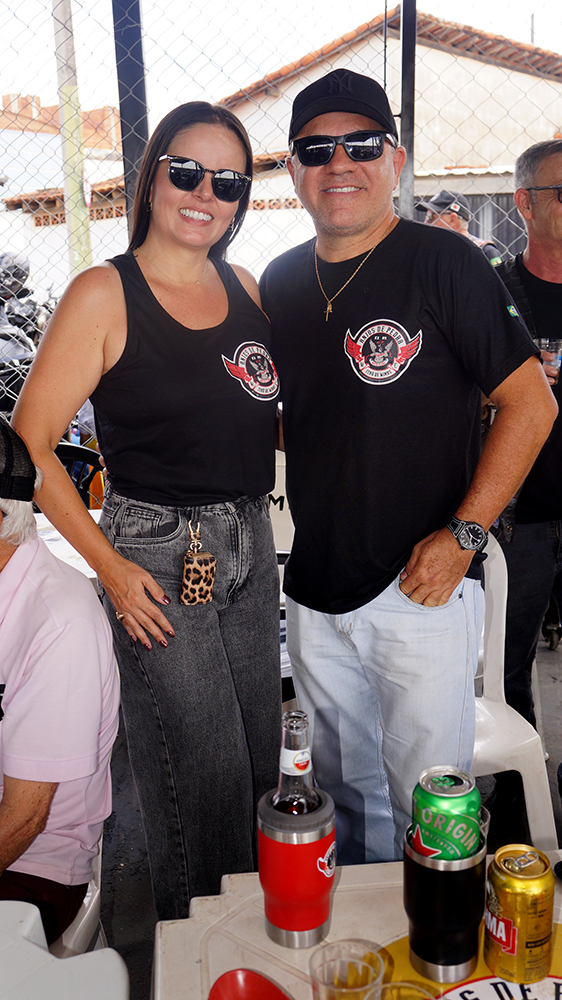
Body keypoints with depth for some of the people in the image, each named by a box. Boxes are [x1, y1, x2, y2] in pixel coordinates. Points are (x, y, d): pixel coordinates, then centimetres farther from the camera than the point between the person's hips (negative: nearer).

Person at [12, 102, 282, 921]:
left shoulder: (246, 288, 6)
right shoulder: (105, 294, -11)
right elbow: (28, 445, -12)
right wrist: (110, 568, -14)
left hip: (251, 543, 6)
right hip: (158, 557, -6)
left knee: (262, 754, 18)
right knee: (204, 773, 4)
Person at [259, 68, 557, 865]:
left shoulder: (443, 264, -9)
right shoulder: (280, 282, 8)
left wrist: (462, 534, -16)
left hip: (422, 586, -5)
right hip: (315, 591, 6)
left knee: (427, 804, 8)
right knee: (346, 790, 22)